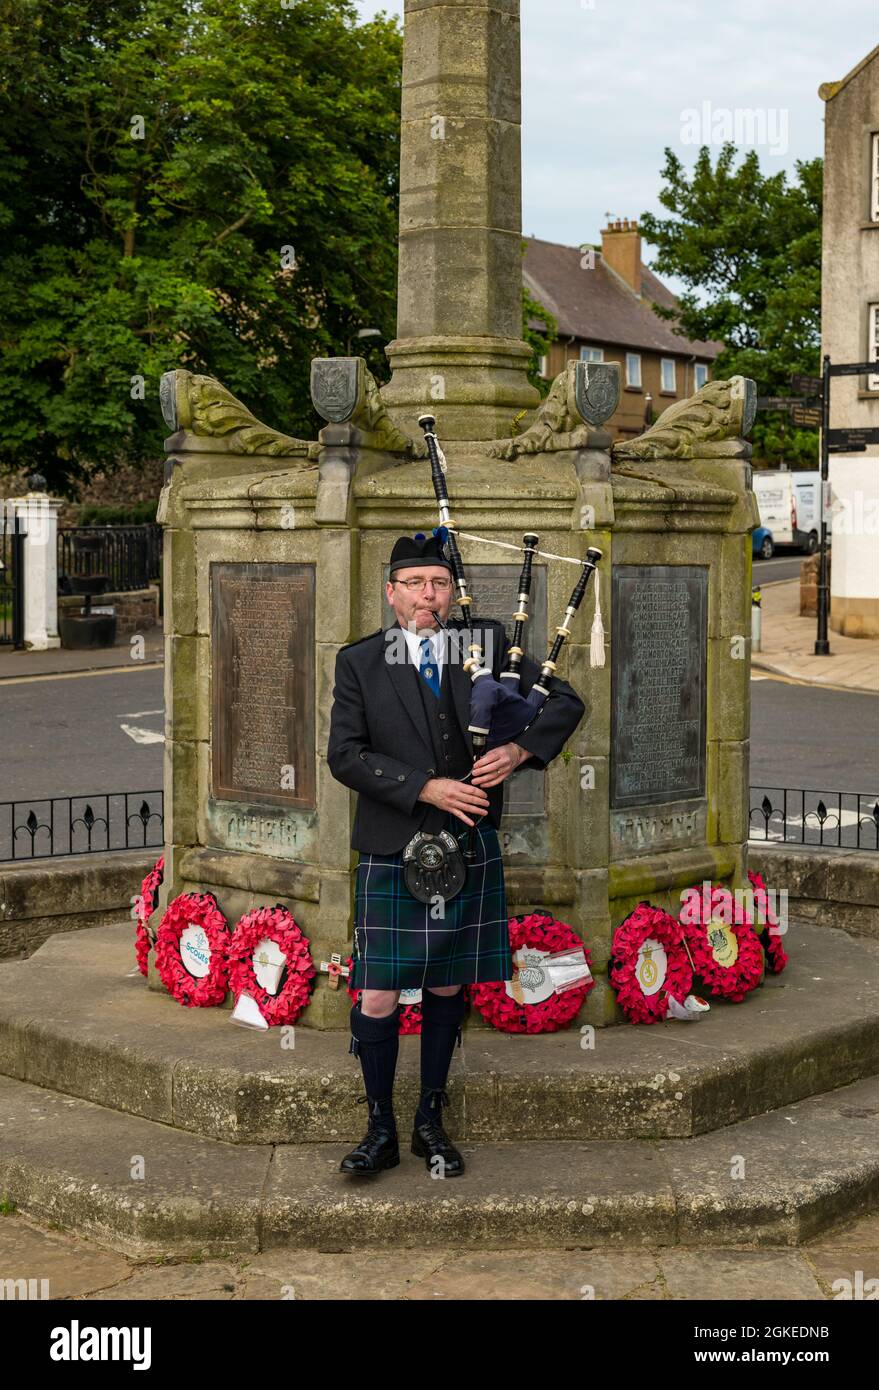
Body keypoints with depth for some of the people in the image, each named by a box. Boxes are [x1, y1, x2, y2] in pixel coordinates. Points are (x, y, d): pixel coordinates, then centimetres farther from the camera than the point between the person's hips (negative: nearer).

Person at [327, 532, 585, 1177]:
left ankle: (431, 1122, 26)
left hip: (470, 851, 2)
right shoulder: (359, 663, 0)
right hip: (392, 853, -2)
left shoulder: (487, 645, 5)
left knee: (448, 986, 11)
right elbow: (346, 755, -7)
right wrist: (427, 788, -16)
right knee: (379, 997, -2)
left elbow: (566, 701, 9)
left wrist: (519, 750, -8)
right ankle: (381, 1131, 14)